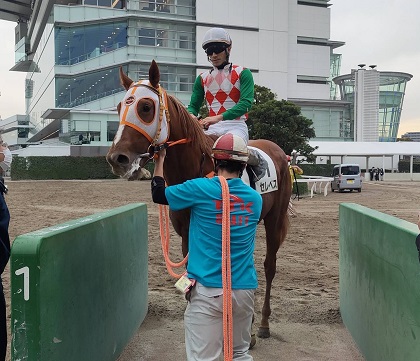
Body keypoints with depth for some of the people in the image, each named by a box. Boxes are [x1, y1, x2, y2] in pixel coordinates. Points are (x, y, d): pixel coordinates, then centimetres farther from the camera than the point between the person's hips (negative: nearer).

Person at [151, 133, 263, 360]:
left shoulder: (200, 189, -9)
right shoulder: (255, 198, 4)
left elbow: (159, 194, 5)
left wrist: (160, 159, 20)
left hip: (208, 290, -4)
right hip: (245, 289, 5)